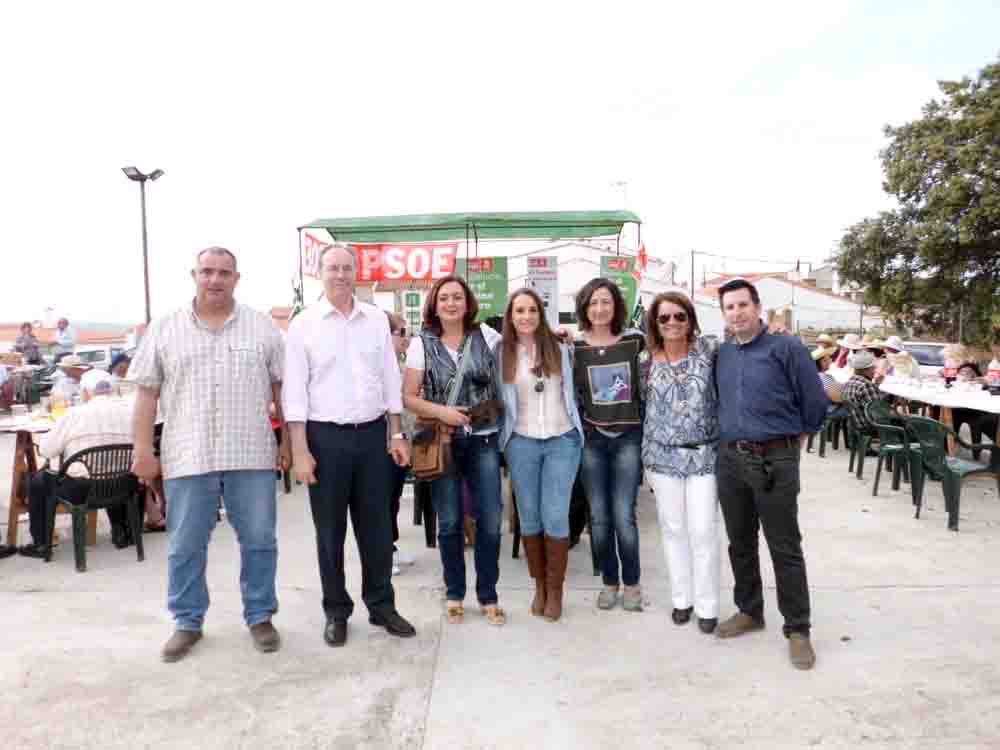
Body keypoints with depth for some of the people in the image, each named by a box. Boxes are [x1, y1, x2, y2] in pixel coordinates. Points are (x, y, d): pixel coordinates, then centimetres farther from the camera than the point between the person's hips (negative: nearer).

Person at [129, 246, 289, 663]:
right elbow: (146, 393, 6)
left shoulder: (263, 327, 5)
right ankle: (188, 622, 26)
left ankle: (260, 616, 24)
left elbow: (282, 388, 7)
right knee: (185, 546, 9)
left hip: (251, 456, 0)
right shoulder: (164, 329, 6)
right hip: (187, 457, 1)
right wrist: (144, 450, 1)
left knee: (259, 540, 7)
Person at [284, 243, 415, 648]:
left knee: (377, 527, 10)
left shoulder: (377, 320, 6)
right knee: (330, 531, 8)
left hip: (372, 434, 3)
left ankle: (382, 605, 25)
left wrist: (397, 435, 7)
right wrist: (300, 450, -10)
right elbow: (295, 391, -5)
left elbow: (390, 380, 10)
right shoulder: (303, 324, -3)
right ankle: (336, 612, 23)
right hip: (326, 436, -2)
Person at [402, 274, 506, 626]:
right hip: (443, 442, -1)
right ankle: (454, 594, 25)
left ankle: (488, 595, 20)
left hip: (483, 440, 1)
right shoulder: (422, 343, -1)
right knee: (450, 522, 7)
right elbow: (408, 397, -1)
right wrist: (440, 411, -16)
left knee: (490, 520, 3)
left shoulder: (486, 336, 3)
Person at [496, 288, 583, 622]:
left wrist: (579, 430, 8)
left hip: (562, 441, -1)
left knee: (555, 517, -2)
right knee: (529, 518, 8)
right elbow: (497, 398, 7)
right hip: (522, 443, 1)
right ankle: (539, 587, 24)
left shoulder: (559, 349, 3)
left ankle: (555, 590, 14)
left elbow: (572, 391, 10)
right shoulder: (501, 353, 2)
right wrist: (504, 435, 3)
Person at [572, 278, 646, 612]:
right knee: (599, 516, 7)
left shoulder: (635, 339, -2)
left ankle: (631, 583, 18)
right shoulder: (574, 345, -1)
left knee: (624, 516, -2)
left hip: (628, 438, -1)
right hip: (592, 439, 1)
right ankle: (609, 582, 25)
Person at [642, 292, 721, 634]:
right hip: (663, 456, 2)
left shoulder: (708, 348, -2)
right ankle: (681, 599, 26)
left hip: (704, 454, -1)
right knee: (673, 529, 10)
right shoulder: (648, 360, 1)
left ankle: (707, 605, 16)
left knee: (703, 531, 0)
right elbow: (646, 409, 9)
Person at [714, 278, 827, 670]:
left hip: (774, 460, -5)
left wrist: (796, 439, 5)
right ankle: (749, 611, 32)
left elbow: (815, 401, -4)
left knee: (785, 548, 3)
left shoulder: (786, 348, -8)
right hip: (730, 458, 5)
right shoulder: (721, 354, 9)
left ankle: (797, 629, 15)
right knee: (740, 543, 15)